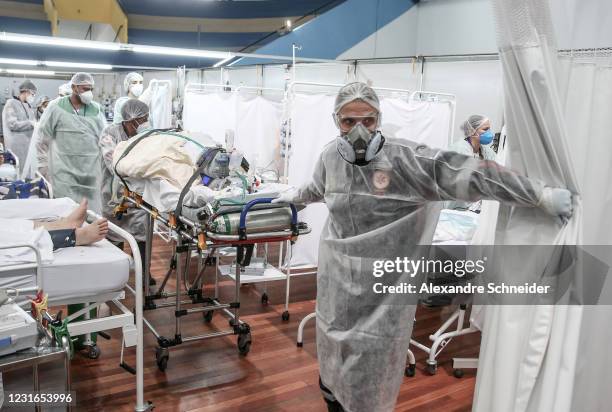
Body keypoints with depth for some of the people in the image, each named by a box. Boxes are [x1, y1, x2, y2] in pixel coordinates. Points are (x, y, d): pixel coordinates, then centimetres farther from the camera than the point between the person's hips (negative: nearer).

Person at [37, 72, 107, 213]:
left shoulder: (96, 109, 5)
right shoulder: (56, 108, -2)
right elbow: (42, 139, 3)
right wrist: (43, 166, 2)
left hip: (91, 171, 3)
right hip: (64, 171, -2)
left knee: (92, 210, 7)